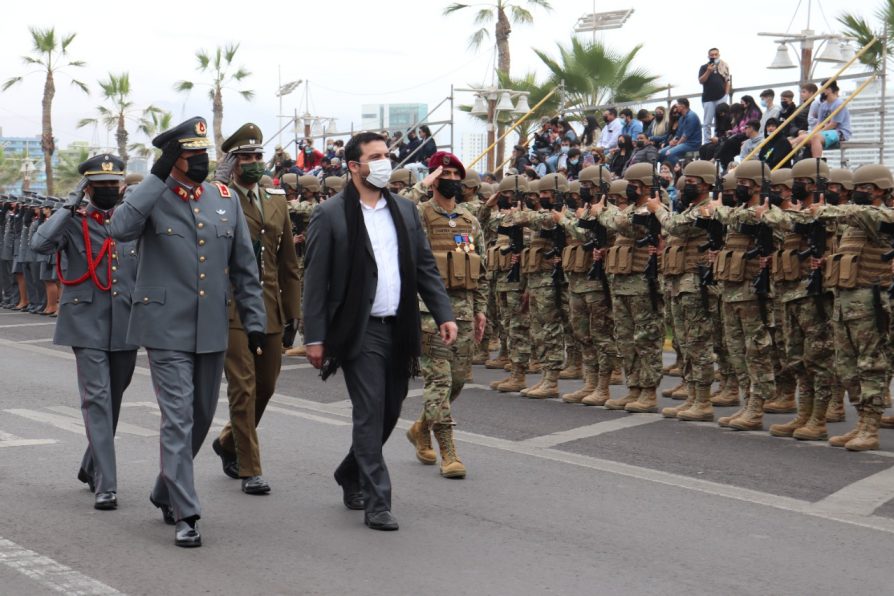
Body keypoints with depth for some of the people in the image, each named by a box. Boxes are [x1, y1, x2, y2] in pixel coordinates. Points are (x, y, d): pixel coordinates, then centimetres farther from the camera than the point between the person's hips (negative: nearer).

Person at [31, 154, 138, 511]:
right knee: (97, 400, -10)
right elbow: (40, 244, -20)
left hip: (125, 325, 4)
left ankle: (92, 467, 35)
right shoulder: (74, 223, 0)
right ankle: (105, 485, -12)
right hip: (87, 325, -4)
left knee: (113, 401, 15)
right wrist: (71, 205, -17)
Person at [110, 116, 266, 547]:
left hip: (212, 331, 5)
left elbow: (244, 267, 13)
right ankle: (184, 515, -3)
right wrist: (157, 177, -22)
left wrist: (254, 322, 10)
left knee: (201, 418, 15)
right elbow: (120, 229, -26)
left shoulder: (225, 199, 9)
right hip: (168, 330, -5)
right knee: (178, 419, -8)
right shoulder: (152, 199, -4)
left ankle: (166, 492, 35)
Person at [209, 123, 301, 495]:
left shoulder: (277, 201, 14)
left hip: (271, 311, 6)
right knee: (243, 388, -5)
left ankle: (229, 441, 36)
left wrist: (292, 312, 14)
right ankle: (249, 469, 4)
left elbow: (288, 263, 16)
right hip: (232, 310, -6)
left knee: (266, 386, 13)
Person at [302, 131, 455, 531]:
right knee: (370, 414, -6)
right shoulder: (330, 216, -5)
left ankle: (351, 475, 35)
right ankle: (376, 502, 1)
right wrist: (314, 336, -10)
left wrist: (443, 314, 3)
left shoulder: (405, 210, 11)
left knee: (389, 412, 13)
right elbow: (316, 280, -6)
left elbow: (425, 266, 13)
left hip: (400, 329, 6)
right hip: (360, 330, -6)